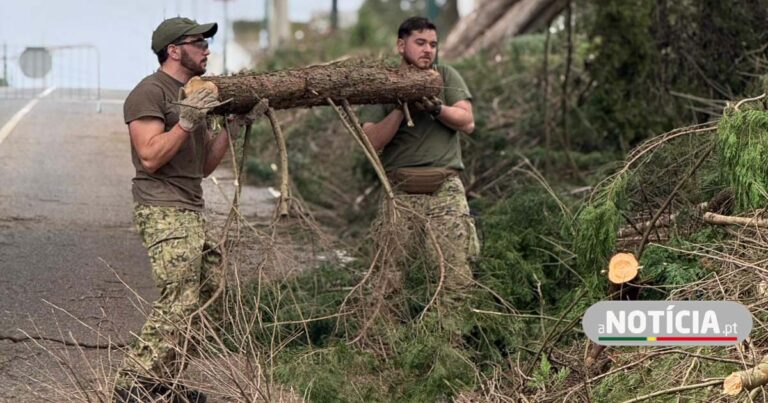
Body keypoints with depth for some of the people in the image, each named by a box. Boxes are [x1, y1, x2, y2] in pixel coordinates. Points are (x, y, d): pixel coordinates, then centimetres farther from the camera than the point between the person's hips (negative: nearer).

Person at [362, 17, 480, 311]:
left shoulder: (446, 76, 14)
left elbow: (467, 122, 3)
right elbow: (371, 142, 0)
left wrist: (435, 107, -13)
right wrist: (401, 108, -10)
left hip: (445, 188, 0)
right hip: (400, 190, 0)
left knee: (456, 275, -9)